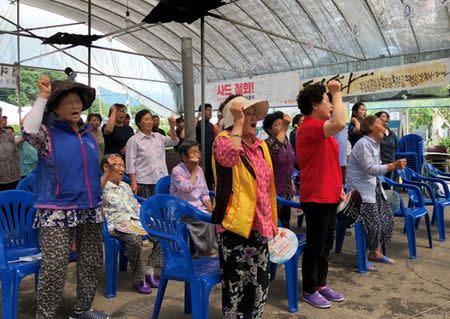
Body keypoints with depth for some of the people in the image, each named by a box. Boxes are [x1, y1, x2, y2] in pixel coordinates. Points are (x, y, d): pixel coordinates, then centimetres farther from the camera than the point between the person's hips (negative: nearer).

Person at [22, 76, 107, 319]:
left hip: (90, 210, 6)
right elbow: (29, 132, -30)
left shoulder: (87, 133, 11)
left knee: (92, 263, 13)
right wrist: (42, 97, -21)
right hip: (57, 212, -6)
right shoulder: (48, 133, -5)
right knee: (54, 270, -8)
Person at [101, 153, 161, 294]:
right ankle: (139, 279, -16)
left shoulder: (125, 186, 26)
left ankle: (149, 270, -2)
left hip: (134, 220, 8)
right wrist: (108, 171, -18)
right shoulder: (101, 186, 2)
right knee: (134, 239, -36)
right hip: (115, 224, -7)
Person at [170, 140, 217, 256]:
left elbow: (205, 194, 11)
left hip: (198, 206, 6)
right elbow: (188, 188, -24)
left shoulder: (199, 170, 9)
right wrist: (194, 171, -14)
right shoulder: (177, 171, -9)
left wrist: (209, 207, -6)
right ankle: (206, 250, -9)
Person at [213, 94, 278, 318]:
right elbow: (229, 157, -36)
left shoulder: (260, 146, 11)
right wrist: (239, 122, -24)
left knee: (260, 284, 17)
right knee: (236, 285, 5)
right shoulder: (223, 140, -9)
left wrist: (273, 222, 18)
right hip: (235, 226, -7)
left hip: (258, 226, 7)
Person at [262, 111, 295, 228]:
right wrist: (284, 127, -40)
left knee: (285, 221, 18)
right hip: (274, 190, -7)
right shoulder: (267, 143, -15)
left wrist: (292, 183, 21)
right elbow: (275, 149, -40)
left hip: (286, 190, 8)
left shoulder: (287, 143, 8)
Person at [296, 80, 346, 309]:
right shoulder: (309, 127, -18)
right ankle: (309, 290, 17)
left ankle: (321, 284, 31)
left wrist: (338, 187, 20)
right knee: (315, 246, 2)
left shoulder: (321, 129, 15)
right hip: (316, 197, -10)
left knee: (326, 244, 17)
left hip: (328, 195, 10)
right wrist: (337, 93, -22)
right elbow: (340, 123, -36)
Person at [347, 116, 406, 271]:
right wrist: (393, 165, -25)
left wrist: (394, 165, 6)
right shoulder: (363, 144, -17)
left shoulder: (375, 144, 13)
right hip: (361, 189, -10)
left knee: (387, 218, 8)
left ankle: (376, 252, 22)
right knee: (373, 224, -15)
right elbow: (369, 169, -24)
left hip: (373, 186, 10)